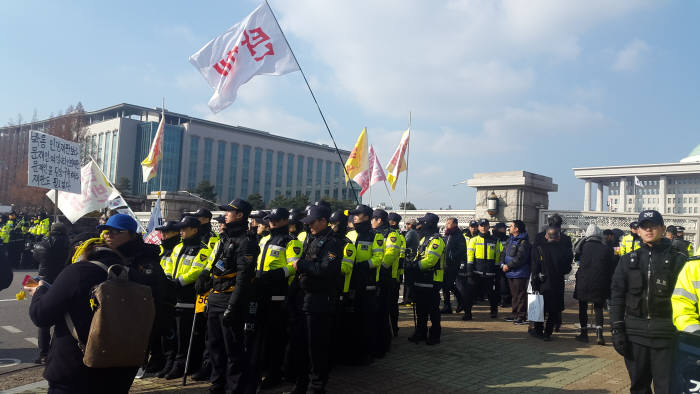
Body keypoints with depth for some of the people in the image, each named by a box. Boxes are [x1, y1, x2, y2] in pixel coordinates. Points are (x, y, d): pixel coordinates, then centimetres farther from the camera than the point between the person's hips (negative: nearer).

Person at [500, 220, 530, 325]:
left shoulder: (523, 242, -13)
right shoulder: (510, 240, 14)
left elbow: (520, 258, -20)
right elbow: (504, 253, 14)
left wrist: (508, 266, -16)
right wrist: (503, 264, -2)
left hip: (519, 273, -8)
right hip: (510, 273, 9)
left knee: (520, 295, -4)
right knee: (514, 294, 15)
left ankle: (522, 316, 2)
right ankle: (515, 314, 24)